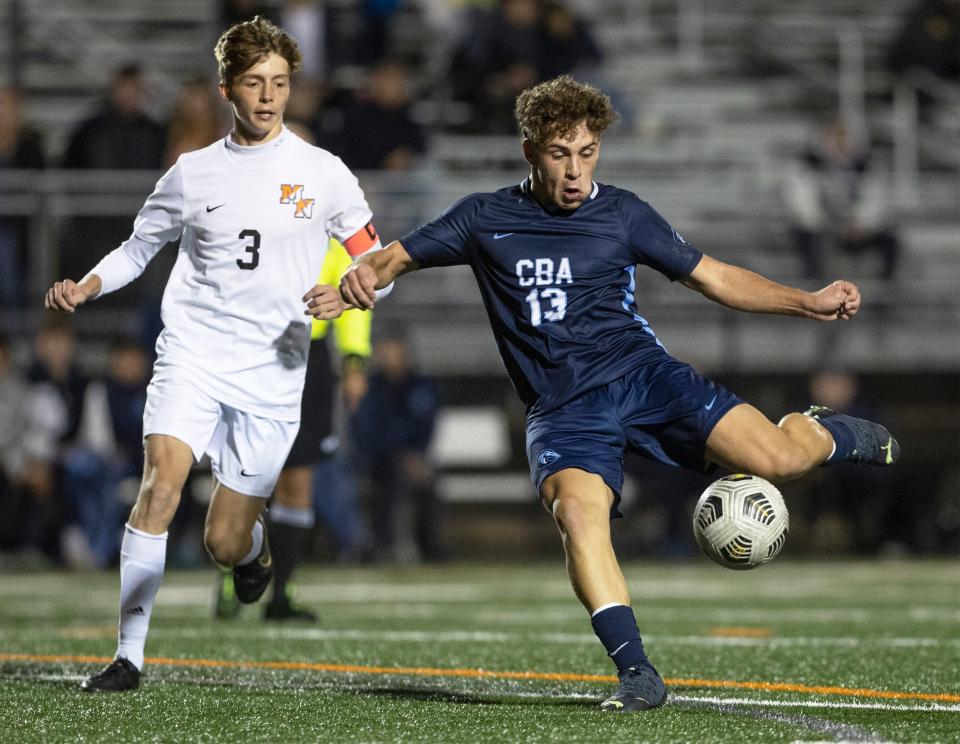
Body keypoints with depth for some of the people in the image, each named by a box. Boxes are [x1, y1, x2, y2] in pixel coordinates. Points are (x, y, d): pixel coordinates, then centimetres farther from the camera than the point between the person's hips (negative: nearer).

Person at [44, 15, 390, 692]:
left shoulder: (322, 173, 3)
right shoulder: (194, 173, 6)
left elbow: (377, 260, 8)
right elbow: (138, 248, 17)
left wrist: (346, 296, -14)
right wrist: (85, 288, -1)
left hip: (272, 374, 0)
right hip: (192, 352, 0)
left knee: (223, 544, 0)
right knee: (161, 484, -24)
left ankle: (254, 547, 41)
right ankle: (129, 656, -20)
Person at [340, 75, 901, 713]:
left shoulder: (623, 214, 7)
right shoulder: (486, 219, 7)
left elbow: (714, 277, 13)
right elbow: (399, 256, 13)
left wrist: (809, 302, 3)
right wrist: (364, 277, -11)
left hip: (641, 373, 0)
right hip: (563, 411, 0)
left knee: (774, 458, -19)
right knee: (578, 508, -33)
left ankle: (827, 434, 19)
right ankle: (637, 674, -32)